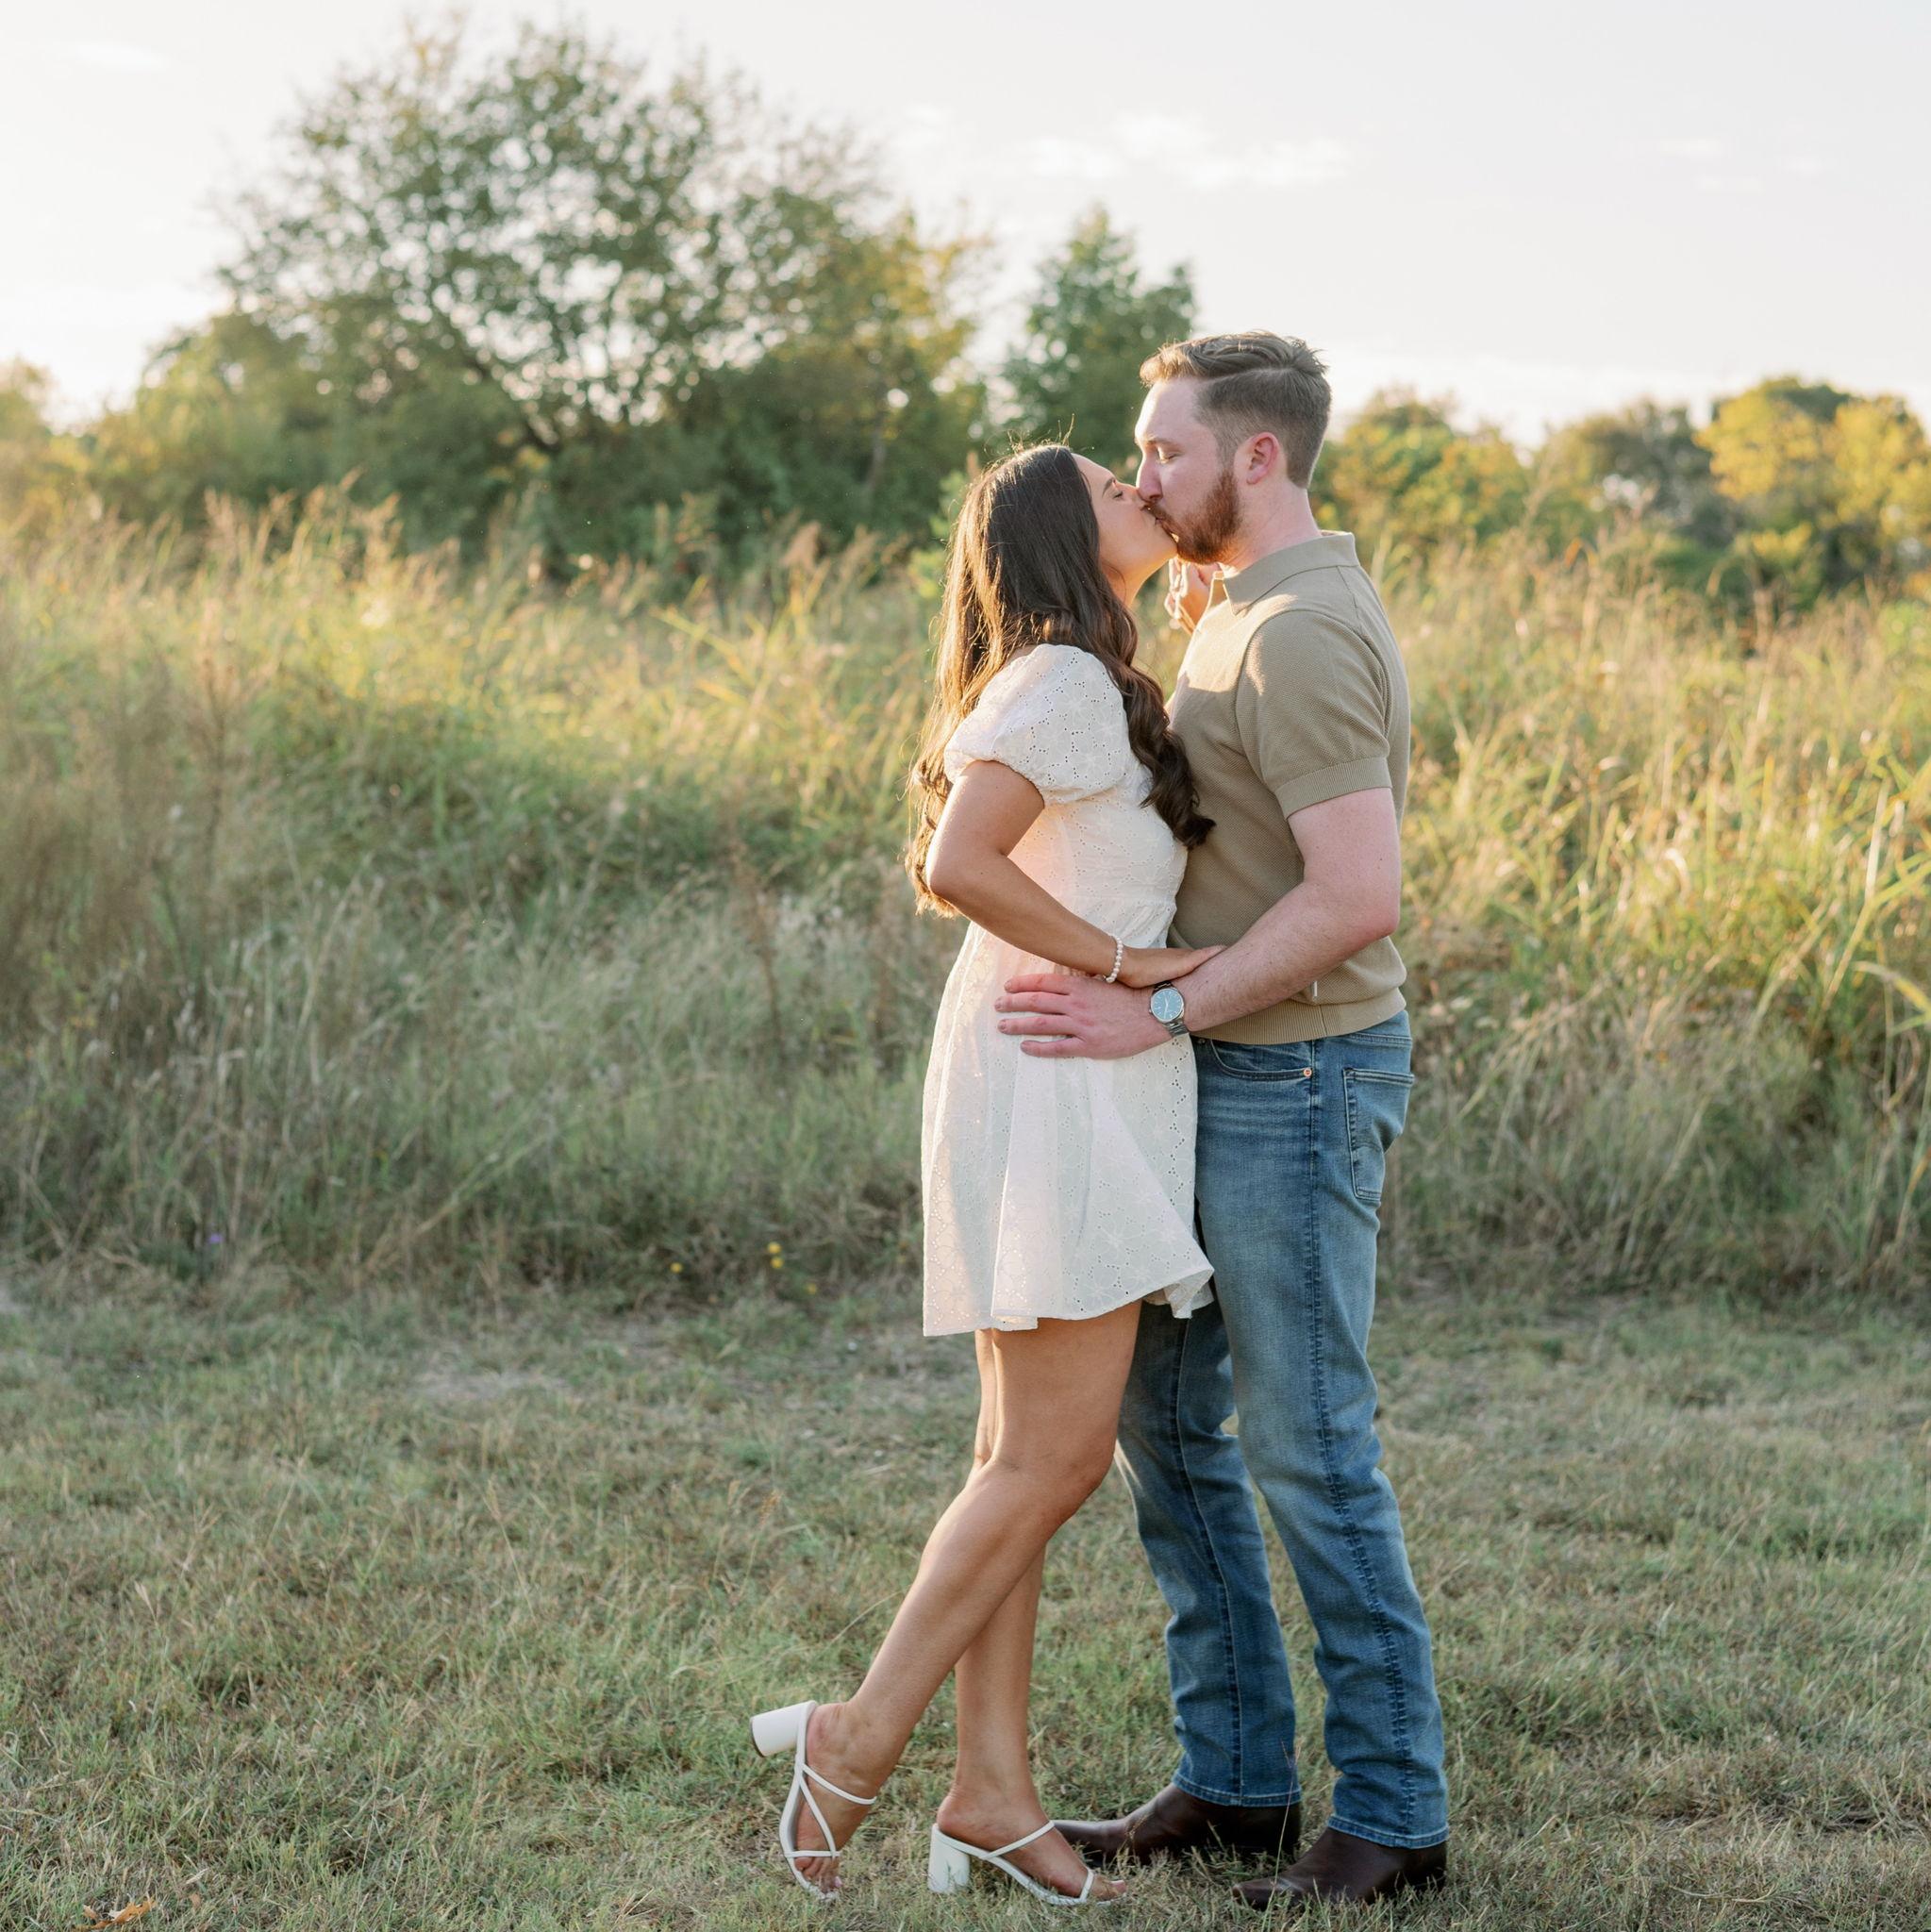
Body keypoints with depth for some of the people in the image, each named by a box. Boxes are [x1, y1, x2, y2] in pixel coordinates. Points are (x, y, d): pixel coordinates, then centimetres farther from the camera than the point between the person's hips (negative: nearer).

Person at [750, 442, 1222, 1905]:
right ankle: (861, 1739, 0)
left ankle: (992, 1791, 11)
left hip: (1094, 1097, 10)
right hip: (1058, 1086, -10)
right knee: (1053, 1456, -8)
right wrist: (1127, 962, -17)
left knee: (1032, 1453, 8)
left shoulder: (1102, 687, 20)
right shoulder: (1063, 679, -11)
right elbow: (961, 865, -23)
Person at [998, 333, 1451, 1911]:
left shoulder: (1300, 639, -20)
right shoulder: (1246, 609, 14)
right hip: (1221, 1079, 10)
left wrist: (1159, 1015, -25)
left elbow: (1360, 895, -28)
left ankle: (1393, 1810, 8)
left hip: (1295, 1084, -10)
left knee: (1307, 1448, -4)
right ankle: (1236, 1780, 20)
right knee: (1162, 1421, 12)